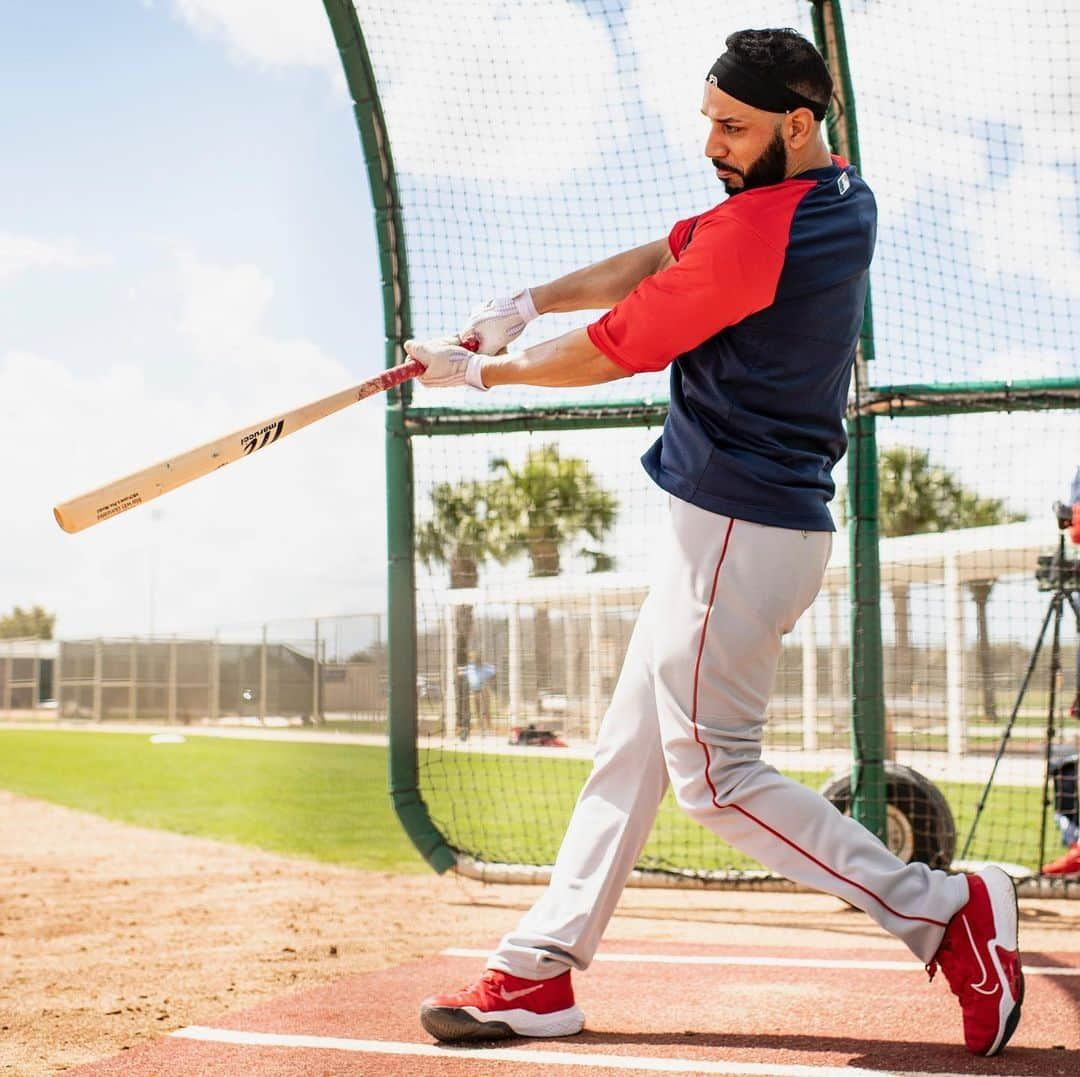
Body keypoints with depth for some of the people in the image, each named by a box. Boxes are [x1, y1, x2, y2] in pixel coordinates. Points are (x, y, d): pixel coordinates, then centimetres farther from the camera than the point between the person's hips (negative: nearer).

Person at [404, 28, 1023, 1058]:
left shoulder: (761, 230, -21)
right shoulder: (843, 200, 8)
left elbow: (614, 349, -12)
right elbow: (661, 259, 12)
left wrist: (478, 370, 3)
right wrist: (528, 301, 2)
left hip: (737, 534, -10)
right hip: (744, 520, 10)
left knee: (715, 774, -4)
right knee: (629, 748, 12)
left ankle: (942, 908, 2)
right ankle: (539, 970, 19)